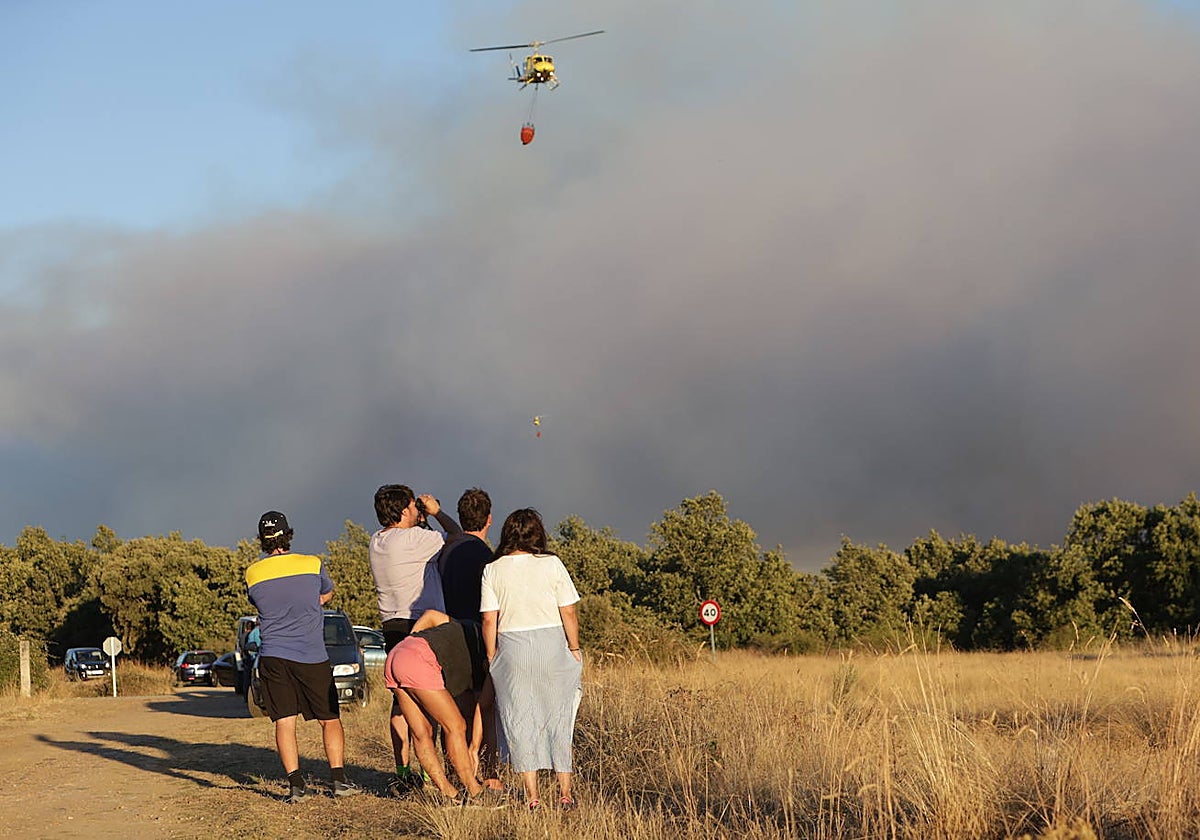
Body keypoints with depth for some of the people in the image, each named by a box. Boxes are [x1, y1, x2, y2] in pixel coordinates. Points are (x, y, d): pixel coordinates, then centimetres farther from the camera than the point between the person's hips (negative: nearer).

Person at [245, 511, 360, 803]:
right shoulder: (312, 564, -1)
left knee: (284, 722, 2)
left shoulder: (252, 574, 1)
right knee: (330, 719, 9)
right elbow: (327, 595, 18)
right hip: (312, 656, -1)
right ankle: (339, 780, 5)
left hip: (273, 656, 1)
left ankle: (296, 784, -5)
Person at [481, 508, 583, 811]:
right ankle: (565, 793, 11)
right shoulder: (551, 564, -4)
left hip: (512, 649, 0)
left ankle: (532, 797, 5)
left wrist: (492, 656, 7)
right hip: (551, 644, 0)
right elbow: (568, 613, -5)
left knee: (519, 720, 7)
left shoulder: (493, 570, -2)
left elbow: (489, 620, -3)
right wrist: (574, 647, 6)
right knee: (557, 717, 9)